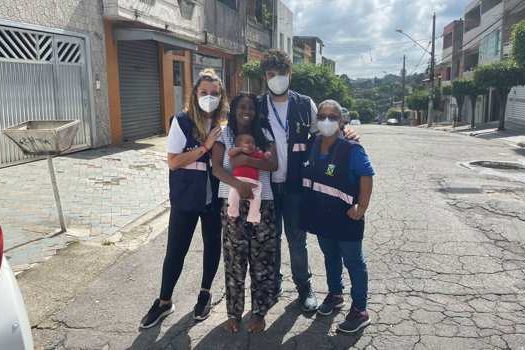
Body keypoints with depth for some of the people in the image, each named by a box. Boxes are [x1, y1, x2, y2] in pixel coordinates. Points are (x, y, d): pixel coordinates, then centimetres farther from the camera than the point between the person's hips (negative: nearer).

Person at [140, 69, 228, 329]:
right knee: (176, 249, 6)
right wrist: (205, 146, -20)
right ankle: (164, 301, 25)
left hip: (215, 197, 3)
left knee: (213, 244, 14)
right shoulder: (182, 121, -10)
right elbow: (173, 161, -15)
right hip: (186, 197, -3)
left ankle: (205, 293, 36)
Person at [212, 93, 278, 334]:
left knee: (261, 259, 5)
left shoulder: (264, 135, 8)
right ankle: (234, 313, 18)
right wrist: (238, 184, -24)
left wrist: (246, 160, -18)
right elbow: (216, 168, -7)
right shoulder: (224, 134, 3)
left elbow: (273, 164, -4)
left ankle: (259, 312, 20)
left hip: (262, 203, 1)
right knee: (235, 260, 3)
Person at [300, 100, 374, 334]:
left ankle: (360, 311, 17)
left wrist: (362, 207, -21)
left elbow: (366, 176, -16)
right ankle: (335, 295, 42)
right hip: (321, 215, 6)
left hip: (345, 217, -6)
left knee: (353, 261, 5)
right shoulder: (312, 146, 1)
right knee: (330, 256, 22)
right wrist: (310, 205, 7)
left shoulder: (351, 149, -16)